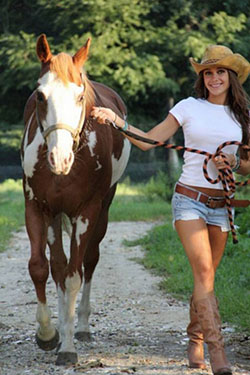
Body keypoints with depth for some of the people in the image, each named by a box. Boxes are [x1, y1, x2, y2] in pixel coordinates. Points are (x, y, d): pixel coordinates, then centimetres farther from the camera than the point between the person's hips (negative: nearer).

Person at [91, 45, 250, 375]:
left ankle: (195, 341, 25)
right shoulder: (189, 107, 2)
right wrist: (115, 120, -10)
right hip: (189, 199, -3)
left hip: (221, 205, 3)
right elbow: (148, 141, 1)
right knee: (203, 271, -16)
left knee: (206, 276, 7)